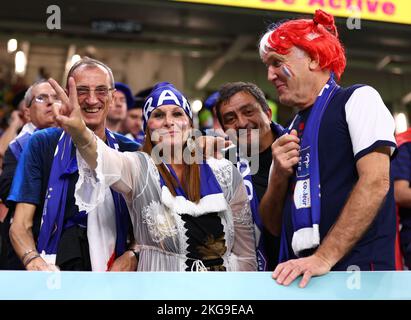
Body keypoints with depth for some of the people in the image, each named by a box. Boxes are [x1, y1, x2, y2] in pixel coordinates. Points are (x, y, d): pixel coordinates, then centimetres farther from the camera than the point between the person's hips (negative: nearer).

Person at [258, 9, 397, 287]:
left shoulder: (357, 99, 0)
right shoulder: (290, 135, 15)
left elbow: (376, 182, -14)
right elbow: (274, 225, 14)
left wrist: (324, 257, -20)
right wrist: (280, 175, -4)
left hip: (357, 269, -5)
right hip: (303, 277, 6)